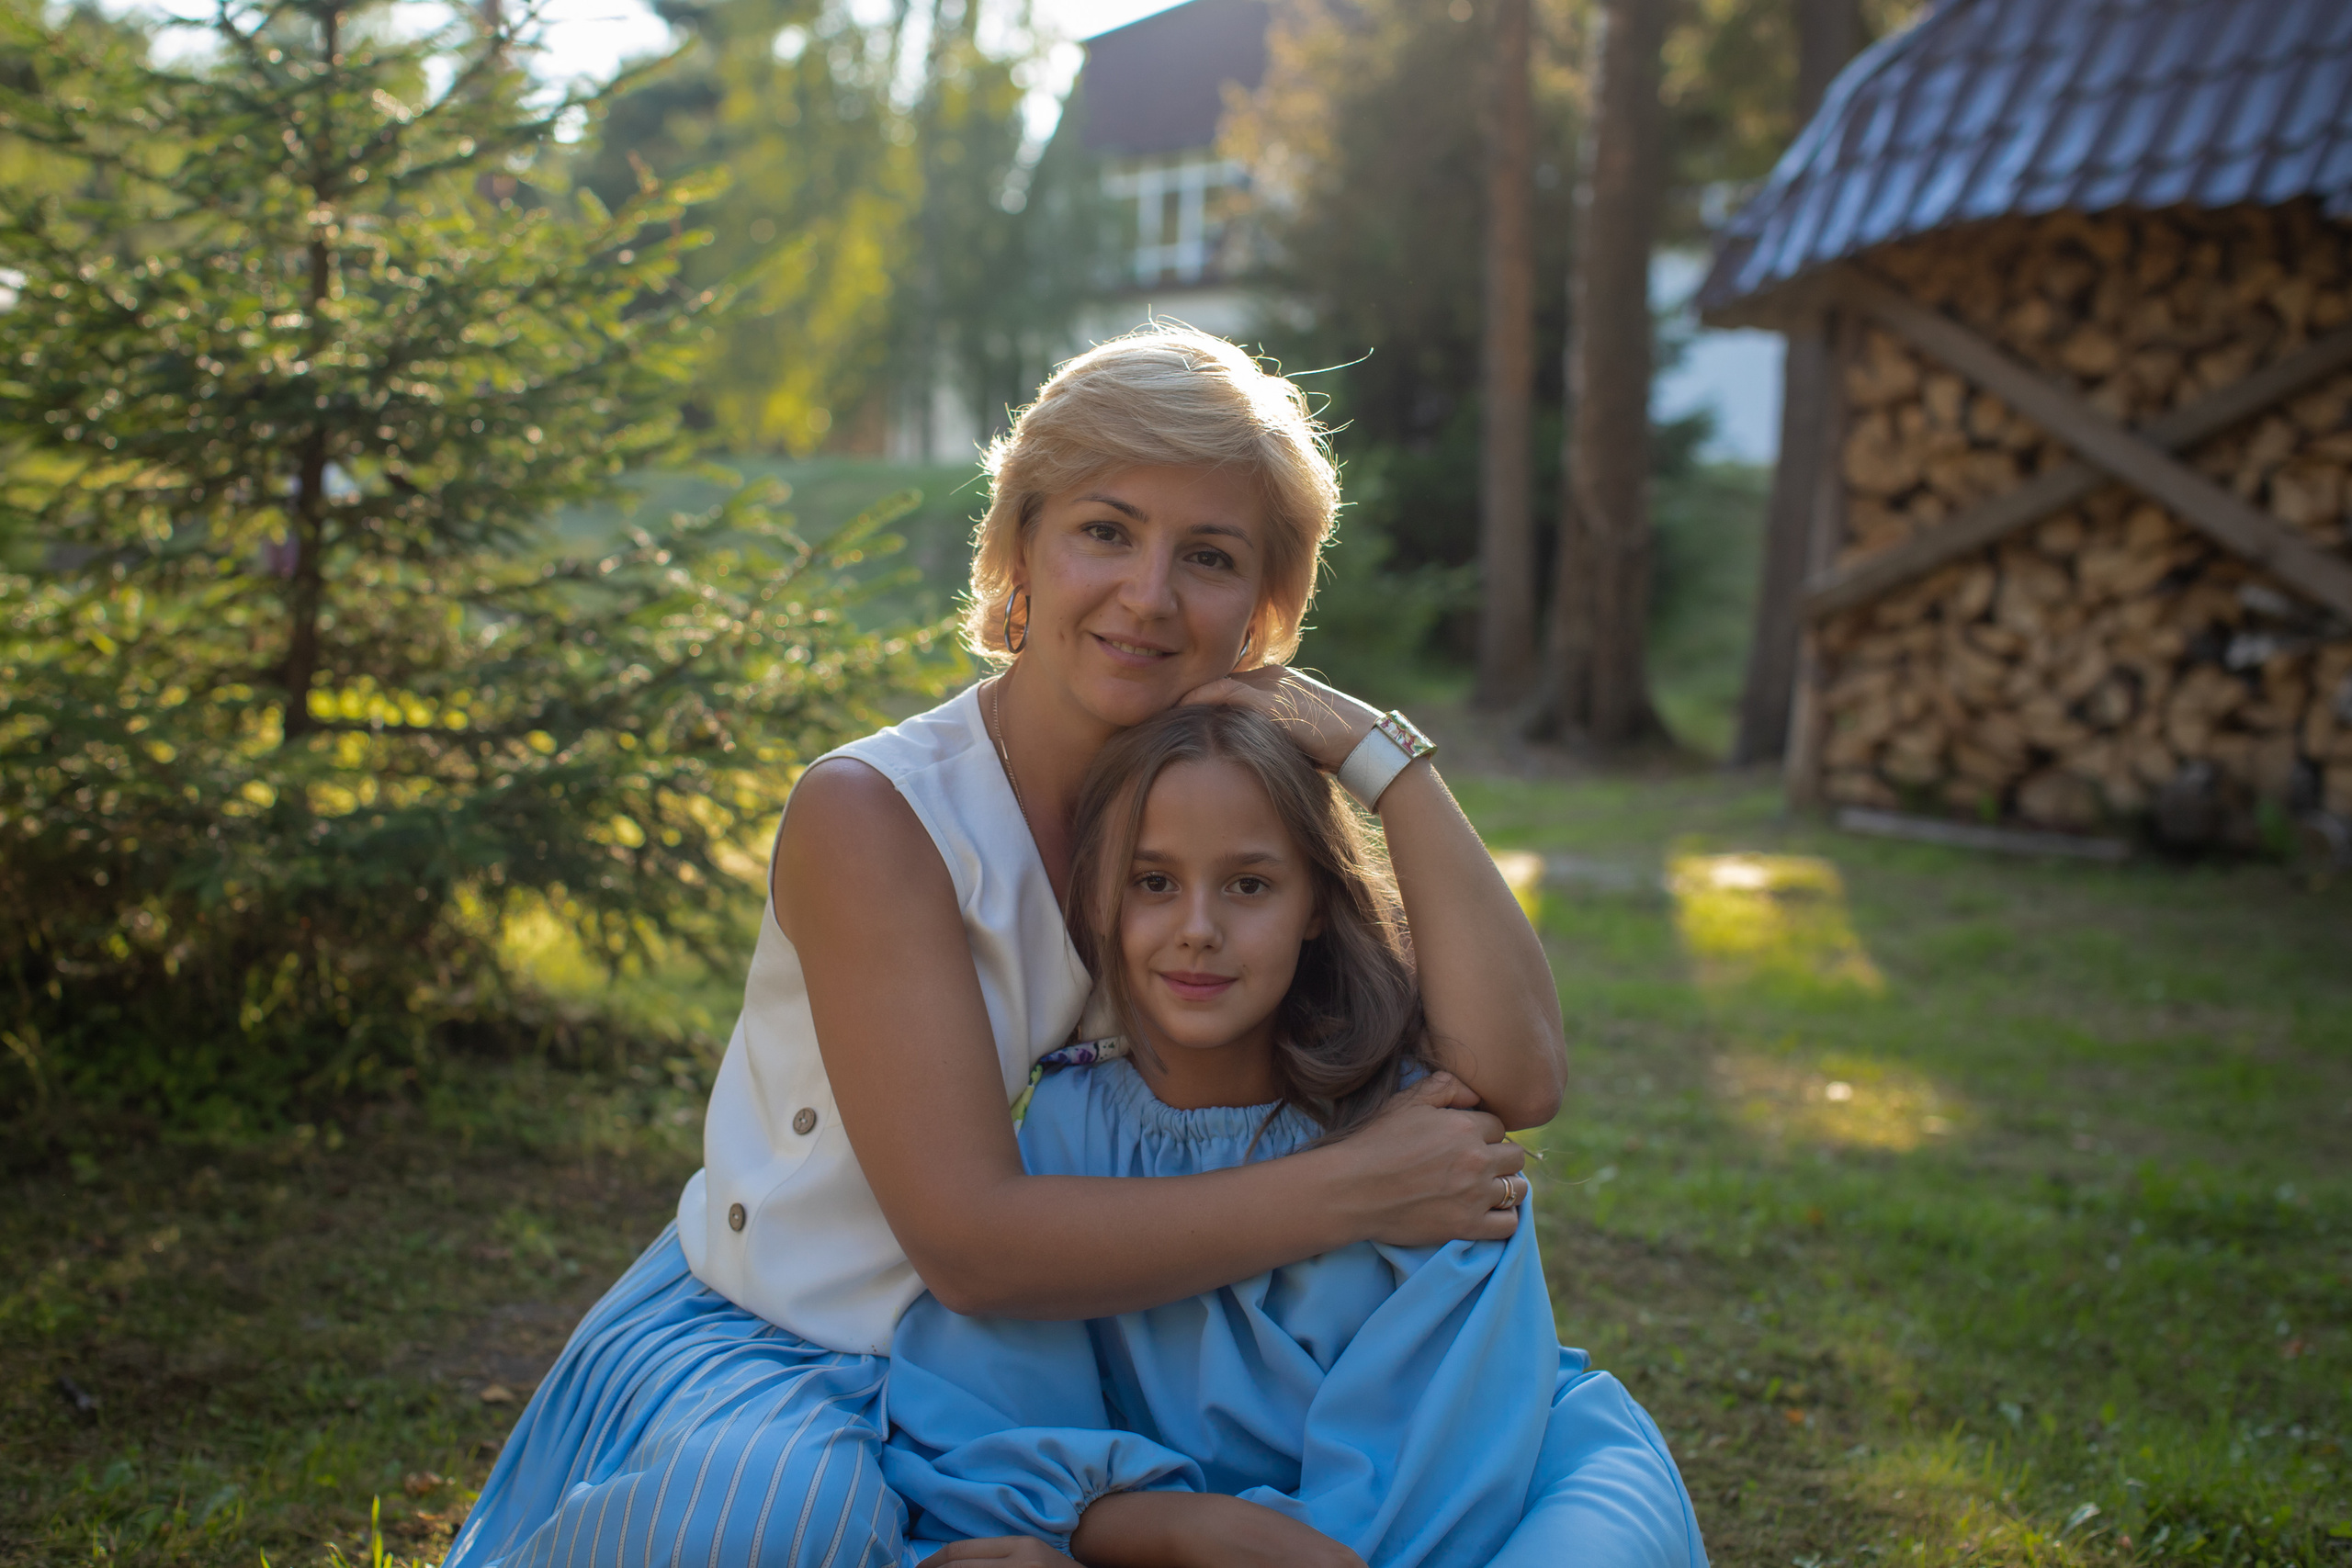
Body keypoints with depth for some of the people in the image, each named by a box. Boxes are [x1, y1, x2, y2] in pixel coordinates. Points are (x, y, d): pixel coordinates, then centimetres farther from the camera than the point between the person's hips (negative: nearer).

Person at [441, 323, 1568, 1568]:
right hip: (758, 1349, -5)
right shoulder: (872, 813, -18)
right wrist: (1359, 1187, -25)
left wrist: (1378, 751, -18)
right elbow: (971, 1240, -25)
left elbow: (1514, 1082, -16)